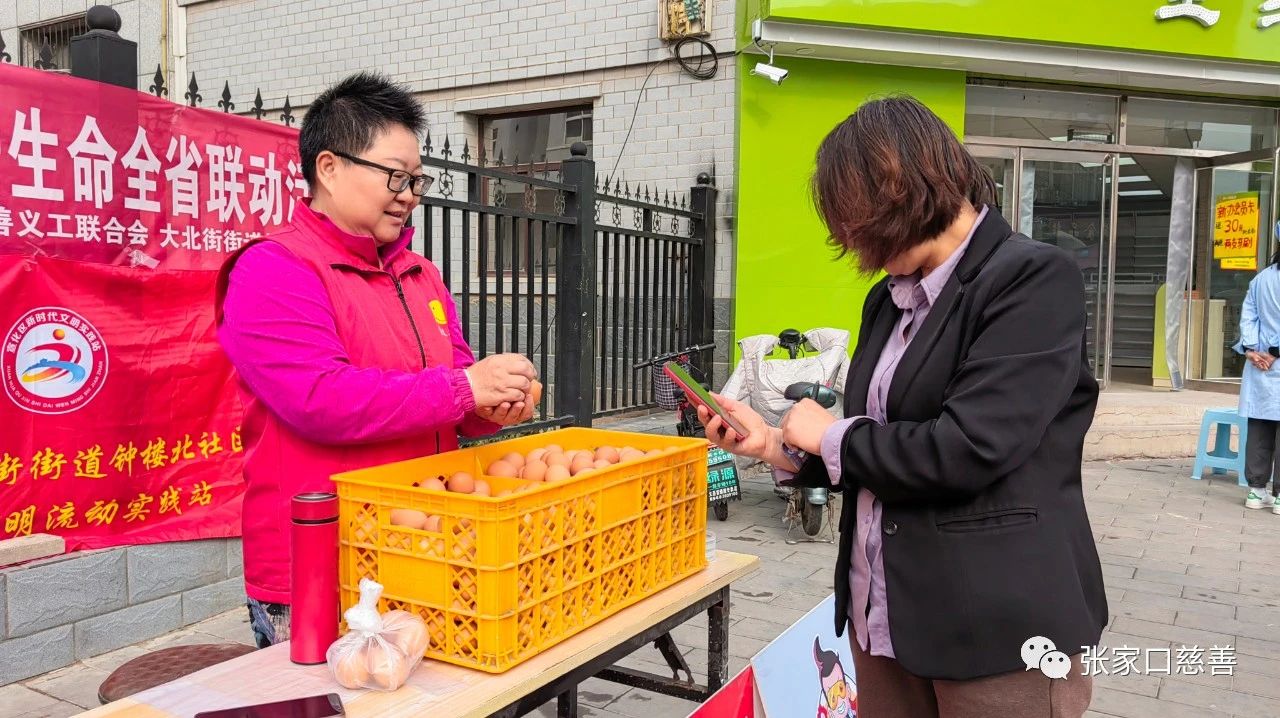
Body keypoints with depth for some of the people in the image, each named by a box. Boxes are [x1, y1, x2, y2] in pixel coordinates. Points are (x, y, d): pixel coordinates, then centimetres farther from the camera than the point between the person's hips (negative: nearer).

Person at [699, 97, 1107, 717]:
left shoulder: (1034, 279, -14)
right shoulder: (890, 298, 10)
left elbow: (965, 450, -24)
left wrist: (832, 434, -11)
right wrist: (774, 442, 3)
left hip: (997, 630, -7)